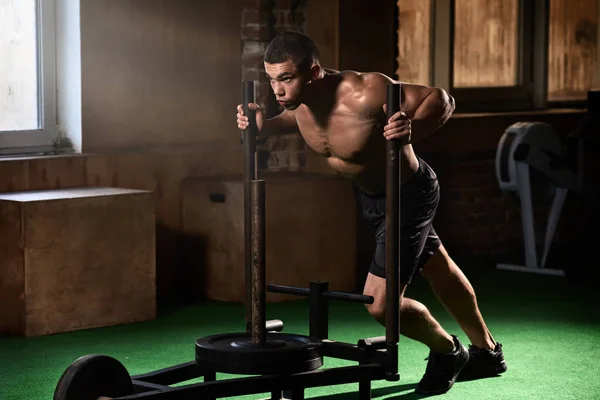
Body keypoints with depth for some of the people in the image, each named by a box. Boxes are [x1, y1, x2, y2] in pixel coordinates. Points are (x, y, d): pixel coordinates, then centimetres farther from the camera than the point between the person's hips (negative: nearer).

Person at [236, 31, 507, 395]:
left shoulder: (363, 92, -38)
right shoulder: (300, 97, -16)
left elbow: (440, 99, -30)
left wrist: (412, 130, -49)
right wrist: (264, 127, -10)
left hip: (409, 196, -8)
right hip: (368, 195, 8)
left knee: (380, 304, -11)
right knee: (439, 270, 26)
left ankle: (448, 352, 21)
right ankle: (487, 352, 48)